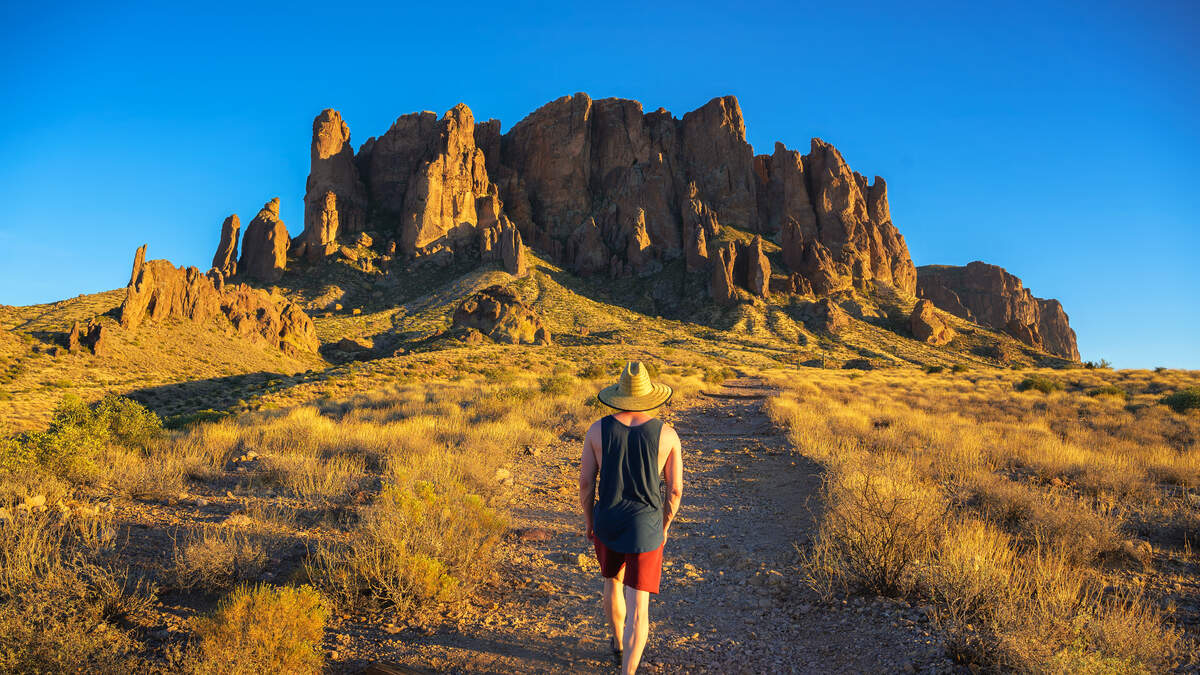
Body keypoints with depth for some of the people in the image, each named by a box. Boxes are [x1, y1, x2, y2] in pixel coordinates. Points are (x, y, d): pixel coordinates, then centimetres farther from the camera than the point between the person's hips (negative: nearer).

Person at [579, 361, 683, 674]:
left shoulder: (597, 430, -11)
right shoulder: (667, 434, -12)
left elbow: (585, 482, -6)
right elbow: (675, 489, -6)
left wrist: (588, 519, 11)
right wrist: (665, 525, 10)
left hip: (607, 524, 3)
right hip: (646, 530, -2)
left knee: (613, 581, 30)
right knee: (638, 606, 7)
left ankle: (619, 644, 52)